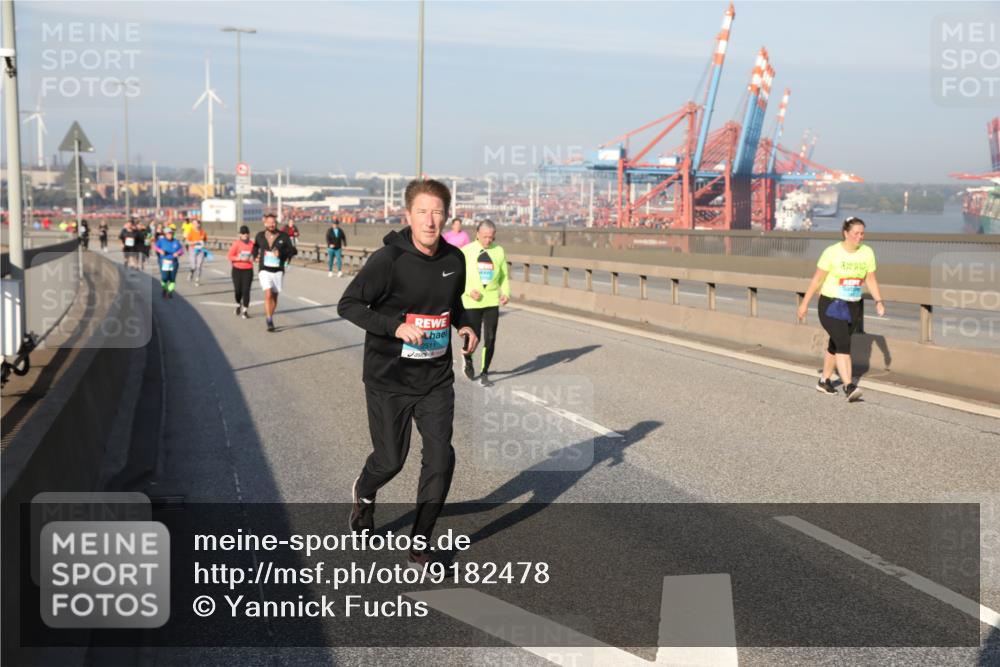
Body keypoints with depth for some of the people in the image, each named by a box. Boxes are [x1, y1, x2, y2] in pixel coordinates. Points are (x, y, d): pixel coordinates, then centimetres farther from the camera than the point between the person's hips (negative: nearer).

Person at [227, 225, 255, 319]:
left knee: (246, 290, -8)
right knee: (238, 290, 1)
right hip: (237, 270, -1)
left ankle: (245, 310, -1)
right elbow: (229, 256, -7)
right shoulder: (236, 243, -4)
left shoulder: (252, 244, 3)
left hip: (248, 270, 1)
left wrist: (252, 259, -2)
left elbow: (254, 255, 19)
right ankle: (238, 305, 32)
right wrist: (240, 259, -17)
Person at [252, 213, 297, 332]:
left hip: (278, 271, 1)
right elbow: (255, 246, 26)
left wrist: (281, 253, -22)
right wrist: (255, 256, 10)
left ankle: (270, 317, 30)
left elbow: (293, 250, -7)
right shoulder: (260, 236, 4)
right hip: (264, 270, -1)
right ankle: (269, 321, -16)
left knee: (274, 296, 11)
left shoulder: (283, 237, -2)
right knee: (268, 295, -18)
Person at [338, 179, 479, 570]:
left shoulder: (454, 259, 0)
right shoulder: (388, 260, -17)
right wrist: (395, 326, -27)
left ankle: (418, 547, 13)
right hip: (388, 379, -4)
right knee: (390, 460, 8)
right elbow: (348, 305, -14)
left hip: (436, 380, 4)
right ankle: (364, 494, 46)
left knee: (440, 461, -4)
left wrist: (464, 326, -1)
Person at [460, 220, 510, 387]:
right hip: (472, 302, -2)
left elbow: (504, 276, 12)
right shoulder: (467, 251, -4)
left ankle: (484, 373, 12)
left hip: (492, 302, 2)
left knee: (490, 339, 0)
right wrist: (469, 291, -15)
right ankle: (468, 360, 34)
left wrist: (506, 292, -5)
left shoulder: (499, 251, 4)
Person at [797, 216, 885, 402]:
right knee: (843, 344, -18)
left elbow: (871, 279, 9)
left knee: (836, 345, 16)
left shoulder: (867, 252, 1)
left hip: (853, 307, 5)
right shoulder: (832, 252, -11)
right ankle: (849, 387, -24)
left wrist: (879, 301, -4)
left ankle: (824, 381, 32)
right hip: (831, 305, -5)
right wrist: (805, 303, -5)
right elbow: (817, 279, -6)